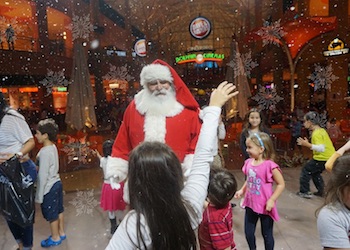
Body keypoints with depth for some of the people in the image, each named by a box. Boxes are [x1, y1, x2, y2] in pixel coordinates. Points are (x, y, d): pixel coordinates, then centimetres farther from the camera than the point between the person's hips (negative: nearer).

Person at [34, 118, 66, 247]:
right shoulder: (53, 147, 1)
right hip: (56, 183, 8)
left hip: (49, 187, -8)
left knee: (51, 214, 10)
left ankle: (55, 238, 29)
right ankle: (61, 233, 37)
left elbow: (43, 175, -21)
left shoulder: (44, 151, -23)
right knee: (59, 210, 20)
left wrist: (39, 194, -15)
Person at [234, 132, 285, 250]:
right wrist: (242, 190, 3)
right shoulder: (249, 162, -2)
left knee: (267, 234, 16)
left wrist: (271, 200, -19)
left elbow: (281, 184, -15)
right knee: (248, 232, 17)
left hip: (264, 207, -6)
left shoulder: (269, 165, -22)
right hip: (250, 204, 6)